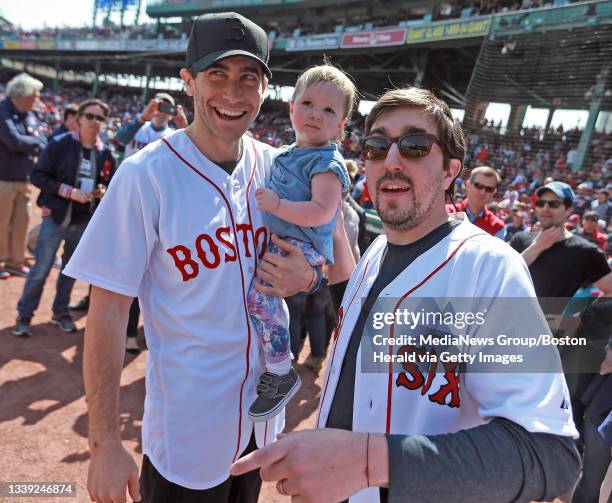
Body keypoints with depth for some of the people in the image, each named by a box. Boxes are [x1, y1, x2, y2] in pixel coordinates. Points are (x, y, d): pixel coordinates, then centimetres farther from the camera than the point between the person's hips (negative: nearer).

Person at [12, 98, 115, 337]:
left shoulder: (105, 153, 2)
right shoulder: (59, 144, -8)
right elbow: (38, 176, -10)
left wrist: (103, 191, -10)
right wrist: (69, 191, -19)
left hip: (85, 221, 3)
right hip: (56, 217, -3)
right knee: (40, 270, 1)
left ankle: (61, 312, 31)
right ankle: (24, 315, 18)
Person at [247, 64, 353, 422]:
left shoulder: (327, 163, -12)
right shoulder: (288, 154, 16)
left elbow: (321, 212, -24)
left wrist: (277, 205, -26)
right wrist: (265, 199, 15)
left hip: (302, 249, -10)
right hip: (278, 244, 11)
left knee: (260, 294, -28)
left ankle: (281, 374, -13)